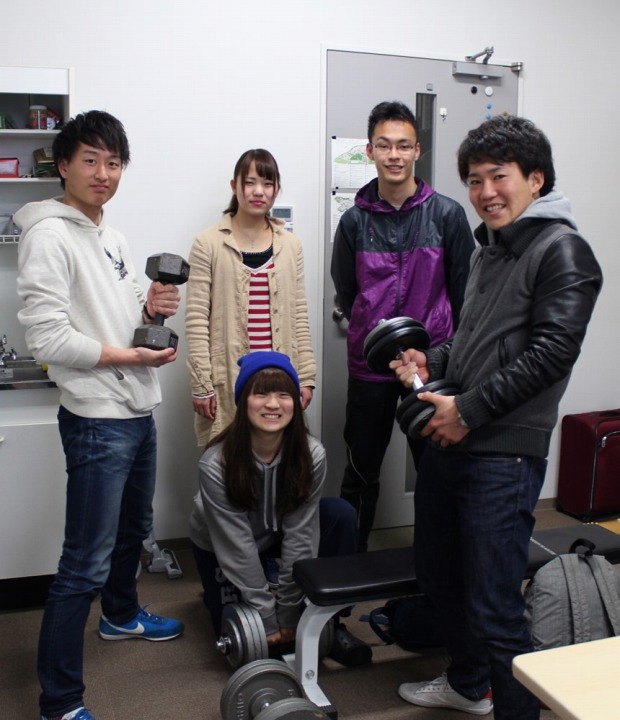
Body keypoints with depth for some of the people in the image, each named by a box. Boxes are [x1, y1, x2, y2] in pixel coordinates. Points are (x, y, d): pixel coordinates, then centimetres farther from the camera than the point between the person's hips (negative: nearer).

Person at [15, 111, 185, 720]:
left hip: (138, 411, 9)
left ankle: (121, 615, 50)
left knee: (133, 528, 26)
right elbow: (50, 339, -21)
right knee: (86, 564, -4)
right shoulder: (49, 235, -14)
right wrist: (134, 356, -15)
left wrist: (150, 308, -2)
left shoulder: (109, 235, 13)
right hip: (97, 419, -9)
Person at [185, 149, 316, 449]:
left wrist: (306, 376, 5)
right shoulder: (209, 244, -3)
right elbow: (196, 319, -5)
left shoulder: (291, 245, 8)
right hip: (227, 378, -3)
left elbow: (299, 316, 9)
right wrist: (201, 384, -9)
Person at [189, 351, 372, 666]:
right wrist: (267, 619, -23)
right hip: (221, 545, -2)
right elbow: (237, 545, -27)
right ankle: (221, 590, 22)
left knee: (340, 514, -23)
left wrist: (288, 613, -19)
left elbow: (299, 534, -22)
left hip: (275, 533, 2)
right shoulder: (216, 464, -33)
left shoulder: (311, 455, -27)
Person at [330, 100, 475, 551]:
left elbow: (464, 293, 0)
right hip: (369, 366, 2)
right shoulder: (355, 220, 2)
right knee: (361, 472, 12)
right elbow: (345, 293, 10)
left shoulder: (447, 214, -3)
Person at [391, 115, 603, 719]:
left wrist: (468, 409, -17)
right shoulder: (488, 249, 17)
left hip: (504, 455, -9)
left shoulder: (561, 250, -9)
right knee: (439, 577, 21)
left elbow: (551, 351, -18)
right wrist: (431, 362, 5)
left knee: (494, 610, -4)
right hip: (448, 442, 9)